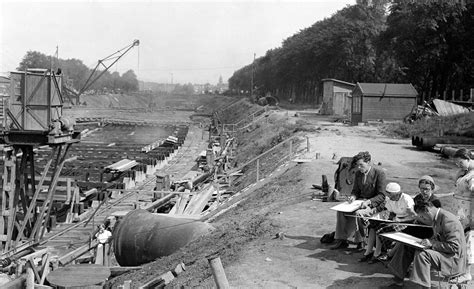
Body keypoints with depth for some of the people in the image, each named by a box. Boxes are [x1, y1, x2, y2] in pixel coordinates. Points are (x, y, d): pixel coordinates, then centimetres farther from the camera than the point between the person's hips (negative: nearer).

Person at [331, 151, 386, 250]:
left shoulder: (379, 173, -11)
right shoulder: (358, 173, 7)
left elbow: (381, 196, -13)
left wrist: (368, 201, -28)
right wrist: (353, 196, -7)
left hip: (374, 203, -6)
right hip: (360, 200, 6)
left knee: (358, 213, -34)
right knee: (341, 210, -19)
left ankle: (359, 241, -15)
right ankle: (341, 240, -16)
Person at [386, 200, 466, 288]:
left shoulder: (448, 220, -23)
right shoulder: (437, 218, 6)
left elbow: (454, 247, -25)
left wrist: (432, 244, -25)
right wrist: (429, 240, -1)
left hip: (453, 260, -10)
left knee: (421, 254, -34)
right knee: (406, 246, 3)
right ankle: (399, 280, 6)